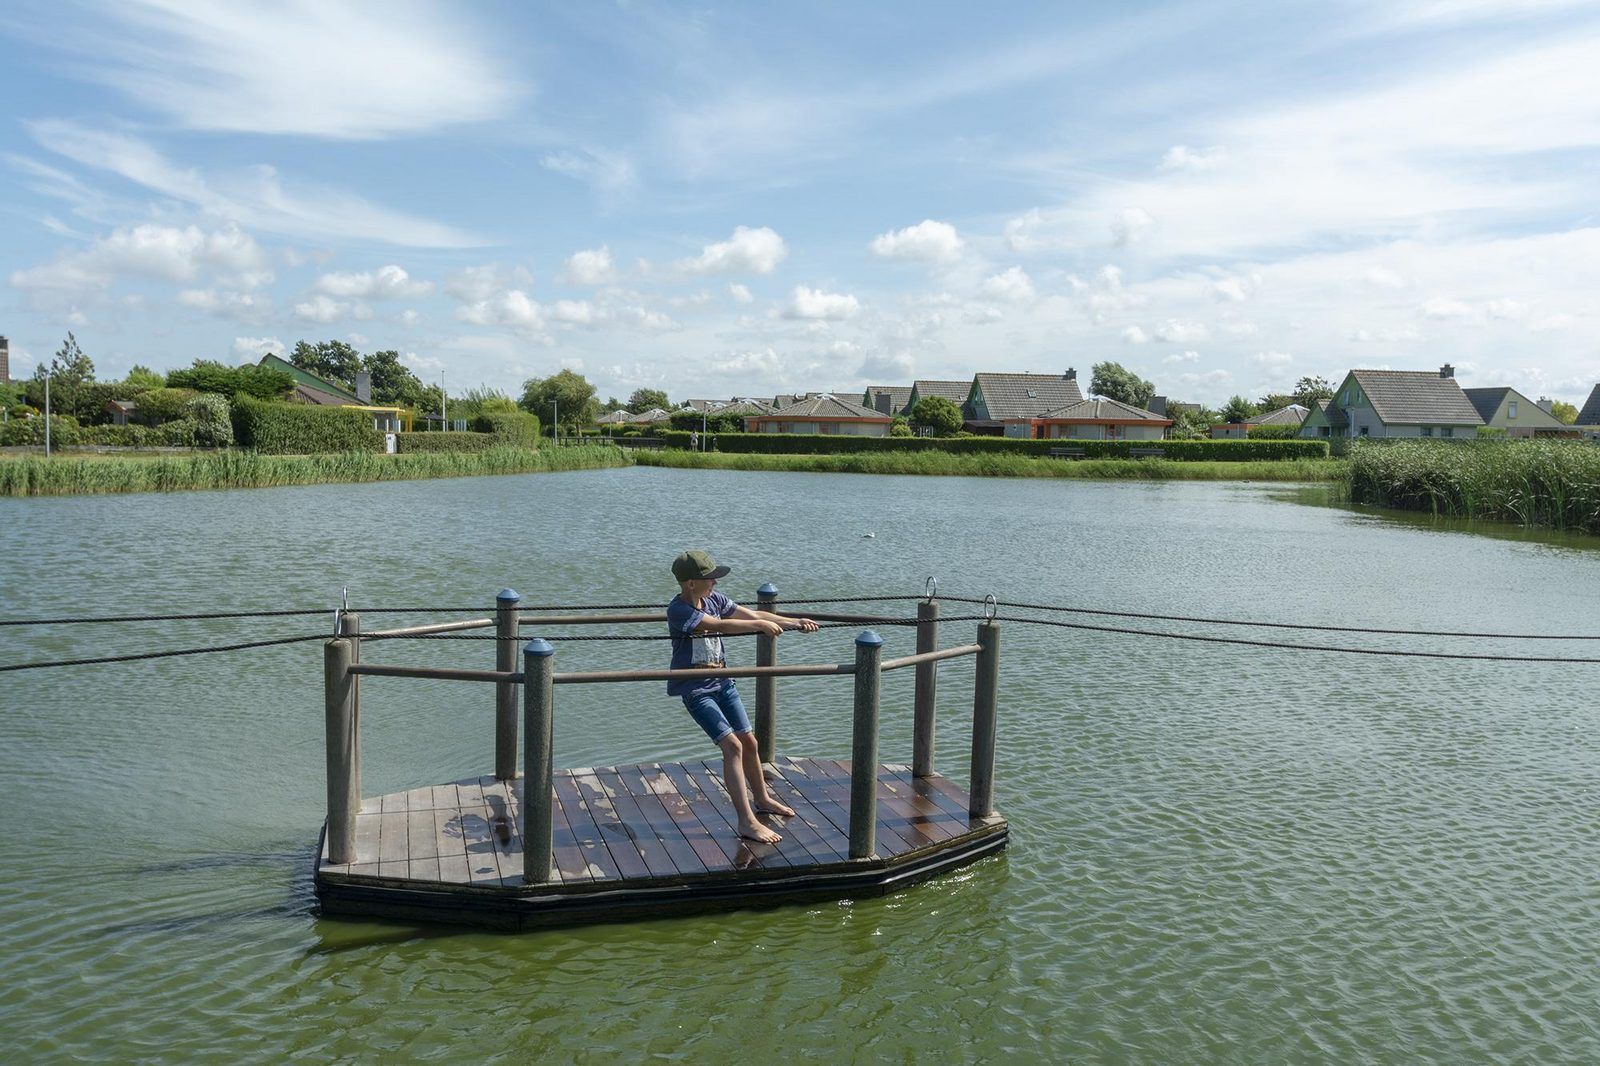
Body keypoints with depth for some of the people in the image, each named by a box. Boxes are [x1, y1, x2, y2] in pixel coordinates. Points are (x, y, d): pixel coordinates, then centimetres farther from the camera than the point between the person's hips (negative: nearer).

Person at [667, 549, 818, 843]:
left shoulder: (714, 598, 2)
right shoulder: (678, 610, -21)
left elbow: (752, 614, 5)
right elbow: (720, 626, -32)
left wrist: (794, 623, -1)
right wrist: (761, 625, -30)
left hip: (722, 681, 8)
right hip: (696, 688, -8)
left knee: (749, 741, 15)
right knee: (732, 746, -17)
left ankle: (762, 799, 37)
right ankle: (747, 822, -14)